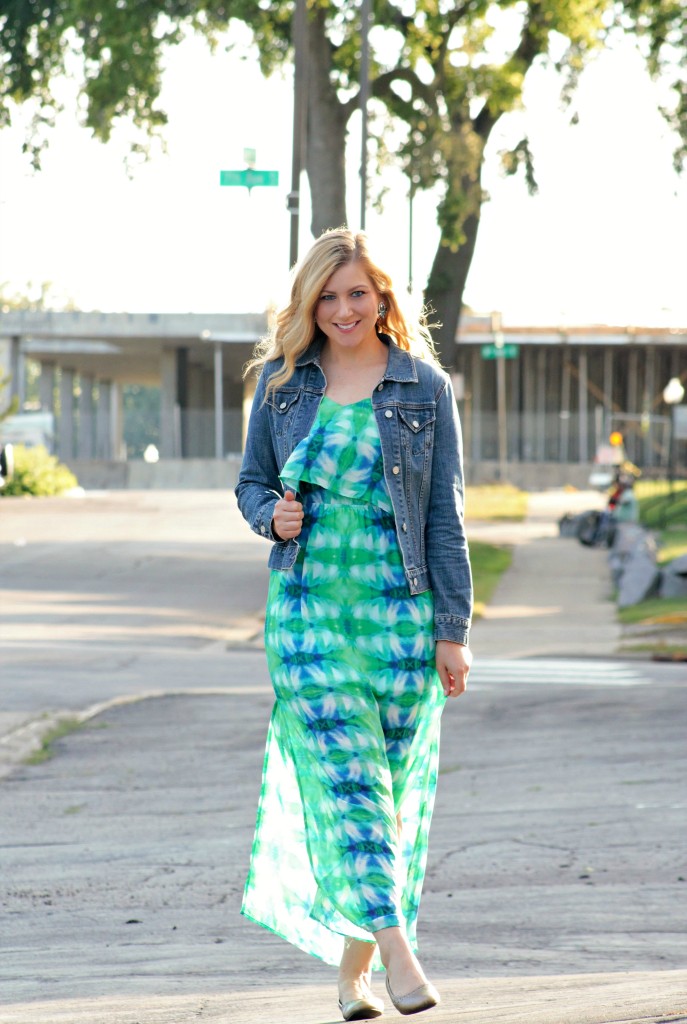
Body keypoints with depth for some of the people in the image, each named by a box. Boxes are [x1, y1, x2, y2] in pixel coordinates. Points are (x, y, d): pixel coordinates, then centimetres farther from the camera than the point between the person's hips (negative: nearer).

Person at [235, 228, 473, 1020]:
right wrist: (271, 513, -8)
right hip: (307, 604, 0)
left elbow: (446, 516, 1)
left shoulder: (424, 388, 2)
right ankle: (395, 947, -19)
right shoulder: (283, 382, 7)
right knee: (343, 776, -14)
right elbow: (251, 480, 17)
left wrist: (453, 630, -3)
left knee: (389, 790, 4)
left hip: (400, 607, 0)